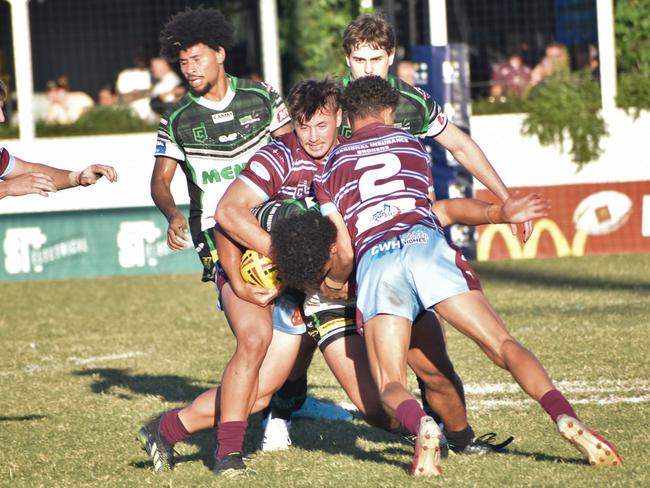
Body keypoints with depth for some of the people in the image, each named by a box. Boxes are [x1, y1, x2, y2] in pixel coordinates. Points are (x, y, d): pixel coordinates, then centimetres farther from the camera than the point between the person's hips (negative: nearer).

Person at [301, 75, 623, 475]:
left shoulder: (332, 166, 24)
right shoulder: (411, 144, 28)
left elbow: (340, 250, 18)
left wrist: (336, 284, 36)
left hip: (373, 263, 0)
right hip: (425, 245, 1)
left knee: (390, 385, 2)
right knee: (503, 346, -2)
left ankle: (422, 425, -34)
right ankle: (565, 417, -27)